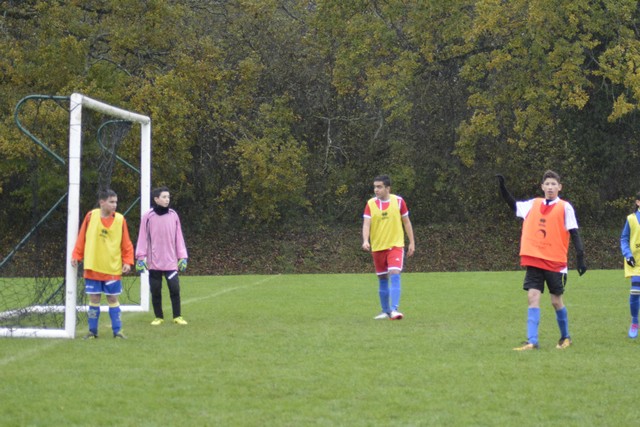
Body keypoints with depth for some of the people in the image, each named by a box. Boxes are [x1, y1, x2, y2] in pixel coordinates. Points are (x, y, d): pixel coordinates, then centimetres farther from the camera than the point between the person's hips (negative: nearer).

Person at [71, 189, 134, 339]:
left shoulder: (120, 220, -3)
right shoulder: (91, 216, -3)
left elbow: (126, 243, 2)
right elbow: (81, 238, 4)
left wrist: (127, 261, -5)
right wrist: (76, 256, 2)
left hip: (113, 269, 0)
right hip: (93, 268, 0)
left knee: (113, 299, 3)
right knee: (94, 299, 5)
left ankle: (117, 331, 10)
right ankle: (92, 331, 14)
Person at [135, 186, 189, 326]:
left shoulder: (173, 215, 4)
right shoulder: (148, 216, -2)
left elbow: (178, 237, 7)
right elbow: (143, 237, 0)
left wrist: (182, 256, 3)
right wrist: (140, 257, -5)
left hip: (171, 262, 1)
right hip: (154, 262, -1)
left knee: (175, 289, -3)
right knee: (155, 291, 5)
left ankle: (177, 317, 8)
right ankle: (158, 317, 17)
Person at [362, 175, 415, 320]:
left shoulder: (398, 201, -2)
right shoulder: (371, 204, -2)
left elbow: (406, 222, 7)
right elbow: (366, 224, -10)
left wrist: (412, 242, 6)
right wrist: (365, 240, -27)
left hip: (395, 245, -2)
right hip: (377, 247, 2)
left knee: (394, 275, -18)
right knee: (382, 279, 10)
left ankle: (394, 309, -21)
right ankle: (385, 311, 24)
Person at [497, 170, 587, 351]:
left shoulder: (565, 207, -3)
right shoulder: (533, 204, 8)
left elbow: (574, 234, -3)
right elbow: (514, 205, 23)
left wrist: (581, 259, -9)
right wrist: (502, 187, 11)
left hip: (555, 262, -3)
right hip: (534, 260, 3)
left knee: (556, 300, 5)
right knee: (533, 297, -7)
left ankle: (565, 337, 25)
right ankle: (532, 341, -11)